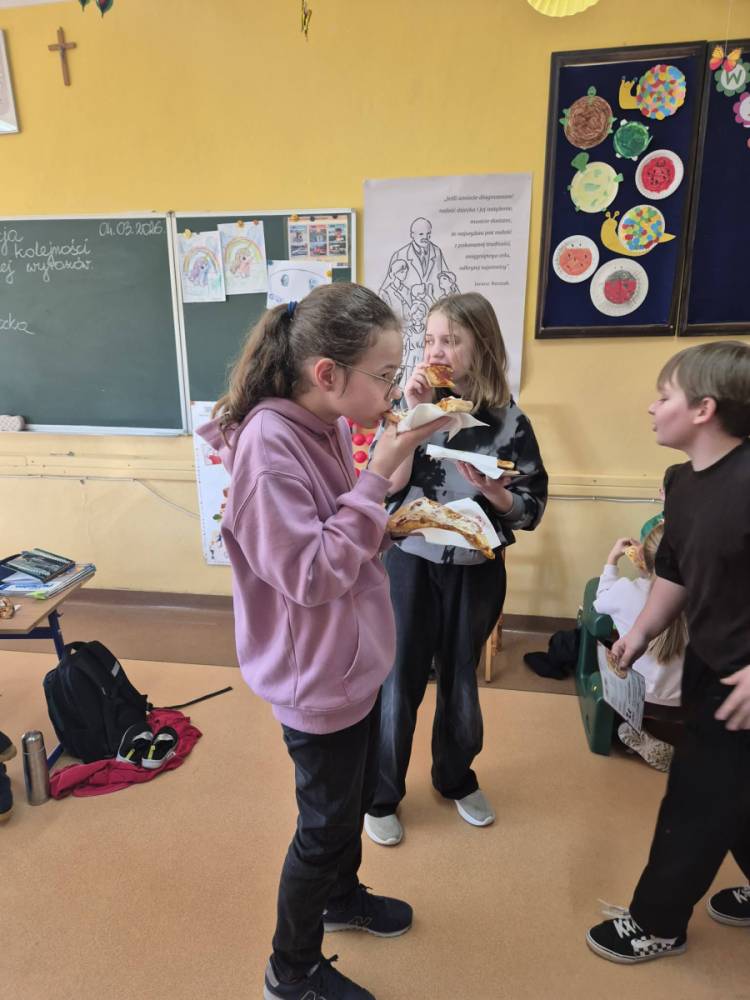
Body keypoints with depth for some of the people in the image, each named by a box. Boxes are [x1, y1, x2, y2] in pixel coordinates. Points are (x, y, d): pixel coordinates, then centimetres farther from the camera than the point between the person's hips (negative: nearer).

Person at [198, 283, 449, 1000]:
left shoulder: (330, 424, -3)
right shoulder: (268, 446, -29)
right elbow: (310, 575, -28)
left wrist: (392, 524, -6)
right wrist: (379, 473, -29)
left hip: (355, 657, 8)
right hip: (316, 673, -8)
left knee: (355, 793, 28)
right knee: (326, 821, 13)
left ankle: (341, 896, 57)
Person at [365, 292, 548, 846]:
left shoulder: (509, 420, -6)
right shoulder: (412, 407, -5)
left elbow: (533, 507, -3)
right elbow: (385, 486, -16)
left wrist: (490, 490, -22)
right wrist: (416, 415, -20)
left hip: (476, 572, 1)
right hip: (411, 565, -1)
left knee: (461, 681, 19)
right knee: (399, 682, 7)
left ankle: (456, 777, 44)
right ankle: (382, 794, 30)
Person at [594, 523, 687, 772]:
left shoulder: (627, 589, -20)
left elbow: (600, 603, 2)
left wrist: (612, 559, 9)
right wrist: (645, 563, 9)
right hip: (684, 700, 3)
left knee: (602, 643, 24)